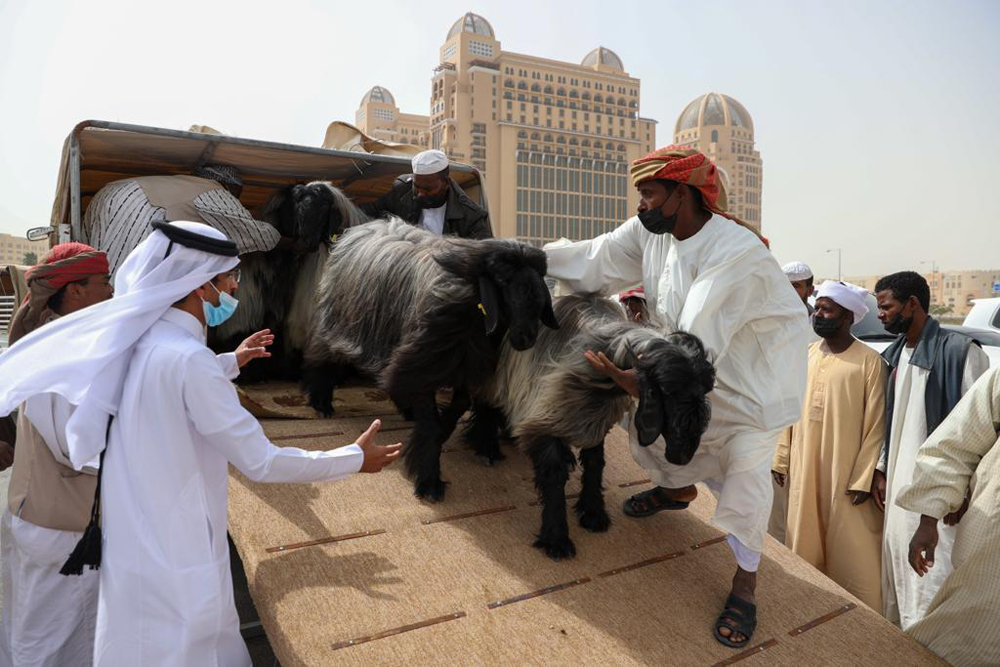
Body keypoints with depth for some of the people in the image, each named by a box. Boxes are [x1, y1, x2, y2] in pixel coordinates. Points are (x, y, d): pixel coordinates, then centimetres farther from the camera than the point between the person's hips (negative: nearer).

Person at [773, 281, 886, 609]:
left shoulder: (869, 361, -11)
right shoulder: (805, 355, 5)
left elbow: (876, 425, -11)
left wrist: (863, 479, -12)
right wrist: (782, 457, 9)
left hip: (846, 474, -5)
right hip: (804, 470, 5)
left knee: (853, 554, 5)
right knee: (806, 547, 15)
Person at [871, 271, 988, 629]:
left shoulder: (961, 351, -12)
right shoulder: (896, 354, 11)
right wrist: (881, 470, 11)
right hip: (898, 484, 8)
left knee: (930, 579, -3)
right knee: (896, 570, 17)